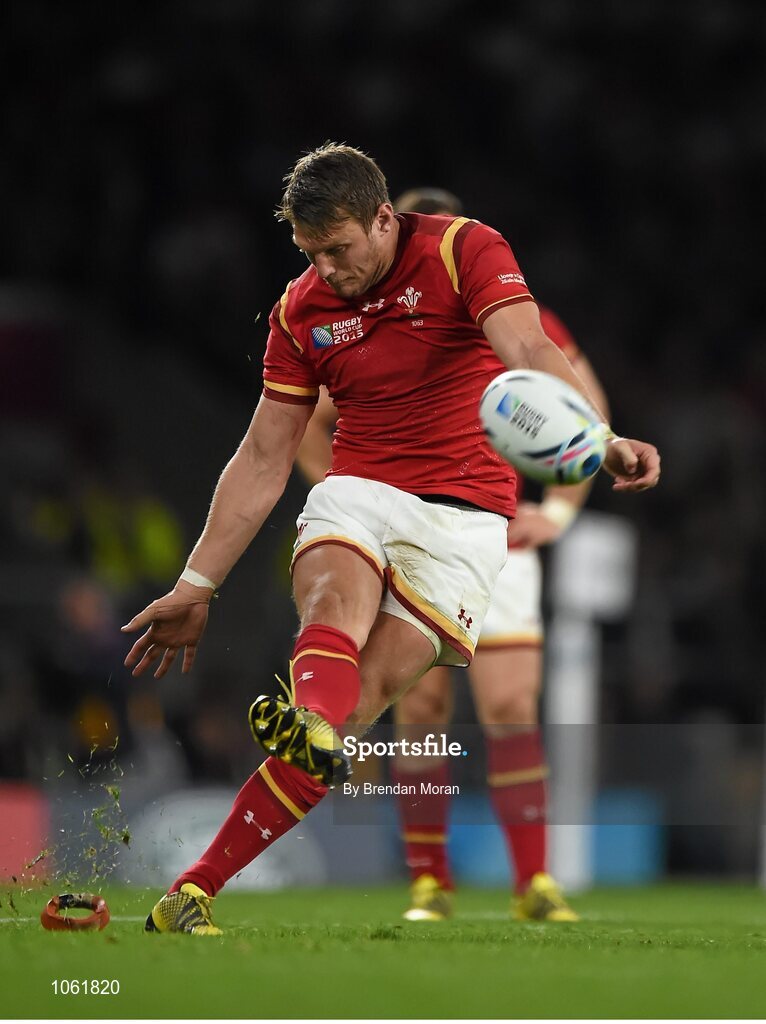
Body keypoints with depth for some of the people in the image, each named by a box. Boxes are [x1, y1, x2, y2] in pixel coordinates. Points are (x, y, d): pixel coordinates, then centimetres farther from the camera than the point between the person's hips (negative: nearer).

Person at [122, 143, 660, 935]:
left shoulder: (465, 251, -7)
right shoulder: (302, 311, 7)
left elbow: (531, 352, -24)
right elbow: (262, 460, 12)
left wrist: (600, 440, -43)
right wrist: (195, 588, 9)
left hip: (463, 512, -3)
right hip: (358, 491, 3)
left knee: (371, 687, -19)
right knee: (337, 590, -33)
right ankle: (313, 724, -68)